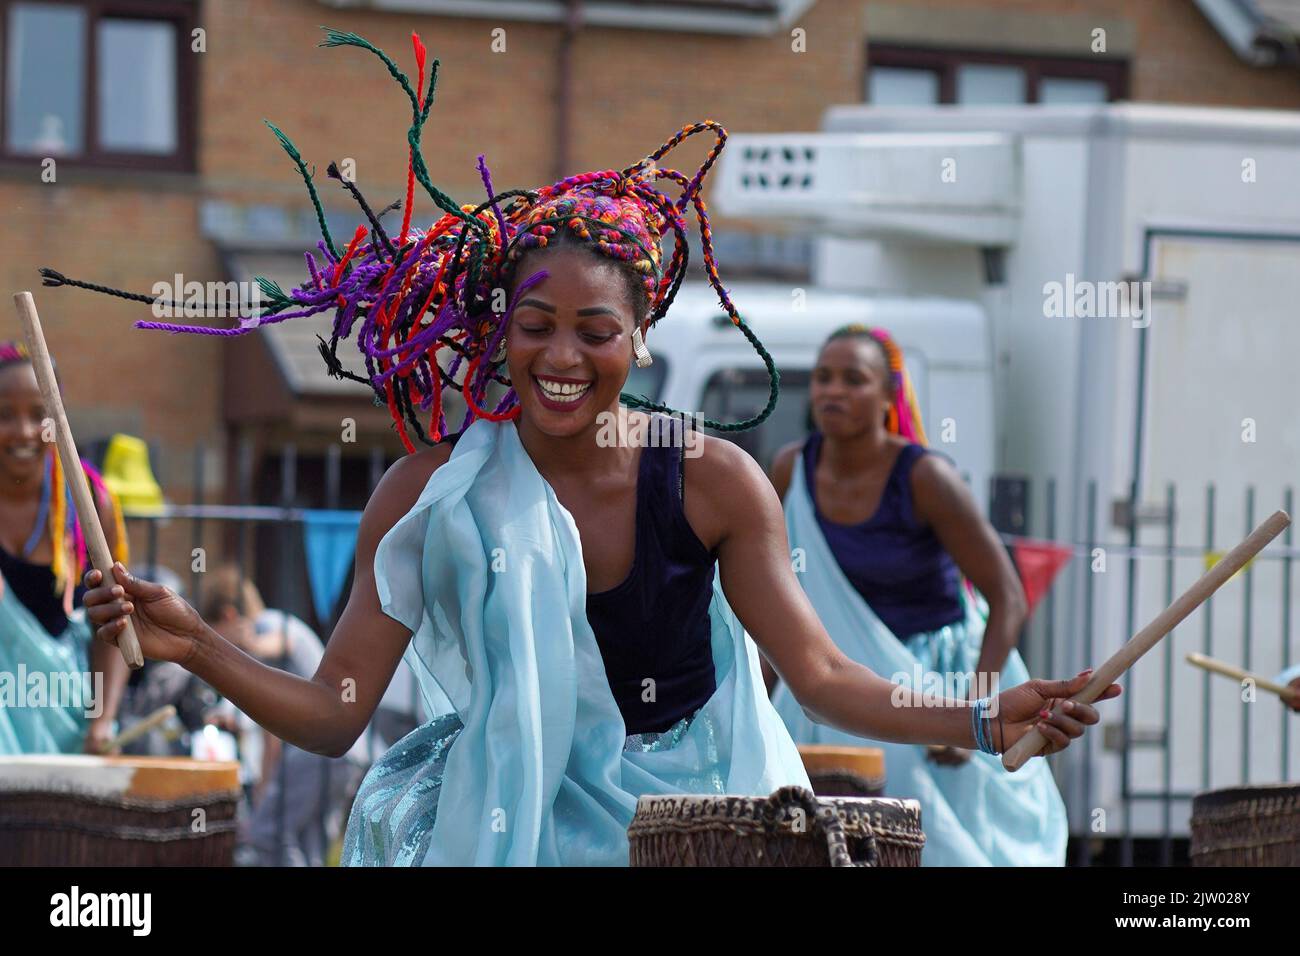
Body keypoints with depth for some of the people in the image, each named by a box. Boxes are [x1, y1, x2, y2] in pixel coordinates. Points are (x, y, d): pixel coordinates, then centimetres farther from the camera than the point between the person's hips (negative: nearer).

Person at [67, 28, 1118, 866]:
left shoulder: (714, 482, -7)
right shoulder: (431, 496, -6)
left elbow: (821, 674, -6)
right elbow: (332, 714, -6)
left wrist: (984, 722, -20)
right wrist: (194, 646, -22)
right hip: (513, 816, 1)